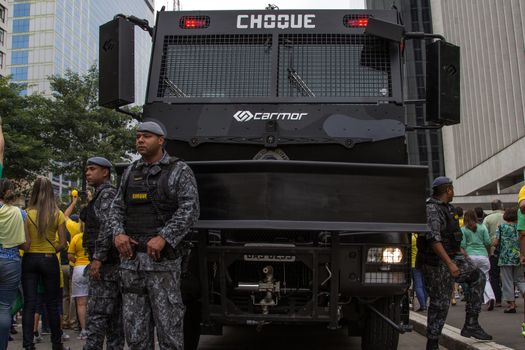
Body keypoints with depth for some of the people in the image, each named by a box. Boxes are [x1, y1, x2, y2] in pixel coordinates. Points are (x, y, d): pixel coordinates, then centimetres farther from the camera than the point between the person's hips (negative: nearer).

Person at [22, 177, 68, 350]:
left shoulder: (26, 214, -5)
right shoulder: (58, 215, -4)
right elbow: (62, 243, -4)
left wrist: (30, 249, 11)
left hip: (29, 259, 0)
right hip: (49, 260, 0)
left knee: (29, 303, 5)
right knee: (52, 304, 10)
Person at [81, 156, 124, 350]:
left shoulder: (107, 193, -9)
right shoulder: (102, 194, 23)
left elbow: (107, 226, -20)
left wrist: (98, 258, -23)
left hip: (106, 262, -10)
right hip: (111, 263, 10)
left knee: (97, 312, -11)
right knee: (114, 313, 10)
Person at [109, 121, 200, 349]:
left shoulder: (179, 171, 1)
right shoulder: (131, 172, 17)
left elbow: (189, 210, -9)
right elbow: (117, 207, 18)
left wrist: (163, 237, -18)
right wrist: (118, 233, -1)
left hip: (162, 260, -5)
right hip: (130, 258, 5)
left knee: (168, 324, -3)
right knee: (134, 326, 8)